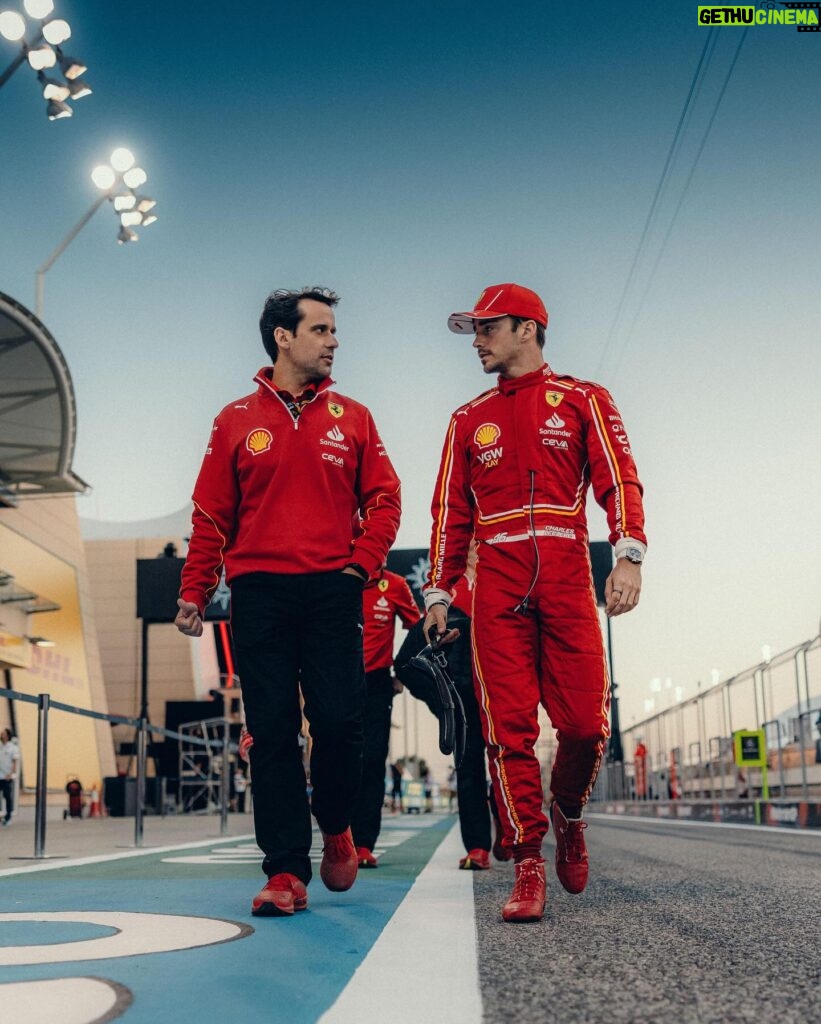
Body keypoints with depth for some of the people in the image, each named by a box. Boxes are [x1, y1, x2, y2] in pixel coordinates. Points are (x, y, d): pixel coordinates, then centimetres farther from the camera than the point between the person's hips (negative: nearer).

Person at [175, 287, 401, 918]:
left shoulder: (352, 418, 11)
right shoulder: (237, 421, 9)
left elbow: (383, 500, 10)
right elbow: (212, 515, 8)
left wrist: (362, 563, -4)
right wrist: (194, 593, 3)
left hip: (332, 592, 0)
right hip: (259, 594, 0)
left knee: (339, 723, -7)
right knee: (273, 734, -1)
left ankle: (336, 826, 22)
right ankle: (286, 871, 3)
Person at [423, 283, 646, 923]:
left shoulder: (582, 401, 12)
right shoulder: (469, 421, 20)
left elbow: (617, 480, 1)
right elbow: (451, 511, 18)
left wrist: (629, 555, -14)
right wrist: (439, 592, 10)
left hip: (567, 580, -2)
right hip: (497, 586, 2)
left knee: (585, 722, -6)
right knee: (508, 727, -5)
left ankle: (568, 815, 23)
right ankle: (528, 864, 1)